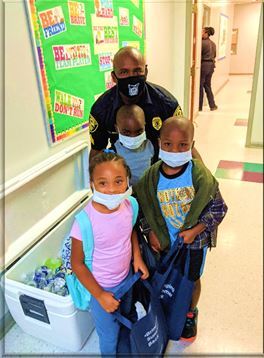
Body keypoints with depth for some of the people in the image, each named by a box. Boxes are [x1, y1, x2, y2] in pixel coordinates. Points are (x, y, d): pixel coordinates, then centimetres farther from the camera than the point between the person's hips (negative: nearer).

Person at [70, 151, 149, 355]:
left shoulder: (128, 204, -19)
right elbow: (77, 264, -20)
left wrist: (137, 257, -7)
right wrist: (100, 295, -16)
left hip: (126, 277, 6)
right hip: (102, 288, -5)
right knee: (110, 337, 19)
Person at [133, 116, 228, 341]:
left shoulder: (200, 175, -23)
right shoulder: (152, 176, -15)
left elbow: (219, 208, -13)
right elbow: (144, 206, 0)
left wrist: (195, 230, -20)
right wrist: (151, 231, -8)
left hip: (195, 241, -2)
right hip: (165, 240, 2)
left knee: (192, 279, 20)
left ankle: (190, 314, 49)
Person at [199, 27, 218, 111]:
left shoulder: (202, 43, -13)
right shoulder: (213, 44, 12)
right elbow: (214, 55, 17)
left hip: (203, 65, -8)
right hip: (211, 65, 8)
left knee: (200, 86, 1)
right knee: (208, 86, 15)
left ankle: (199, 107, 7)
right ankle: (212, 105, 15)